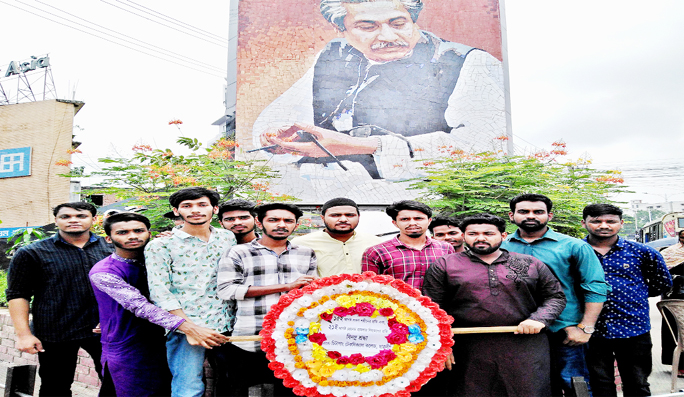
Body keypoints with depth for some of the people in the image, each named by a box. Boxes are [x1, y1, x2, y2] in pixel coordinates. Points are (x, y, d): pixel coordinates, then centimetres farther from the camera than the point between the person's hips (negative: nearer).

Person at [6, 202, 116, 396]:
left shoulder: (111, 248, 5)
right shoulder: (31, 253, -1)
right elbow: (18, 295, -3)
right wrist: (23, 334, -10)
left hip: (105, 331, 2)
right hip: (56, 335, -2)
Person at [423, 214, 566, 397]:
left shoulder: (531, 264, 10)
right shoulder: (445, 265, 5)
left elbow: (555, 296, 12)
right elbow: (431, 308, 3)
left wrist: (539, 319, -7)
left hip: (526, 347, 1)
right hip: (469, 350, -1)